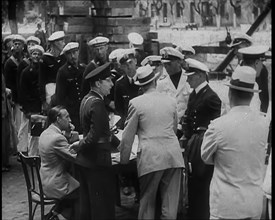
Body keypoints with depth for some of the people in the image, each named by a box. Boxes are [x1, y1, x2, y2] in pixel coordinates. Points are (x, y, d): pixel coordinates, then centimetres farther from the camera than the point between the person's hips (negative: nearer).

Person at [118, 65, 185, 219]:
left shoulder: (136, 103, -2)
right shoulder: (171, 101, 9)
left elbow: (128, 135, 1)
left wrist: (124, 159, 11)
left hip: (150, 157, -3)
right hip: (173, 155, 3)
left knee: (147, 201, 9)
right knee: (170, 202, 8)